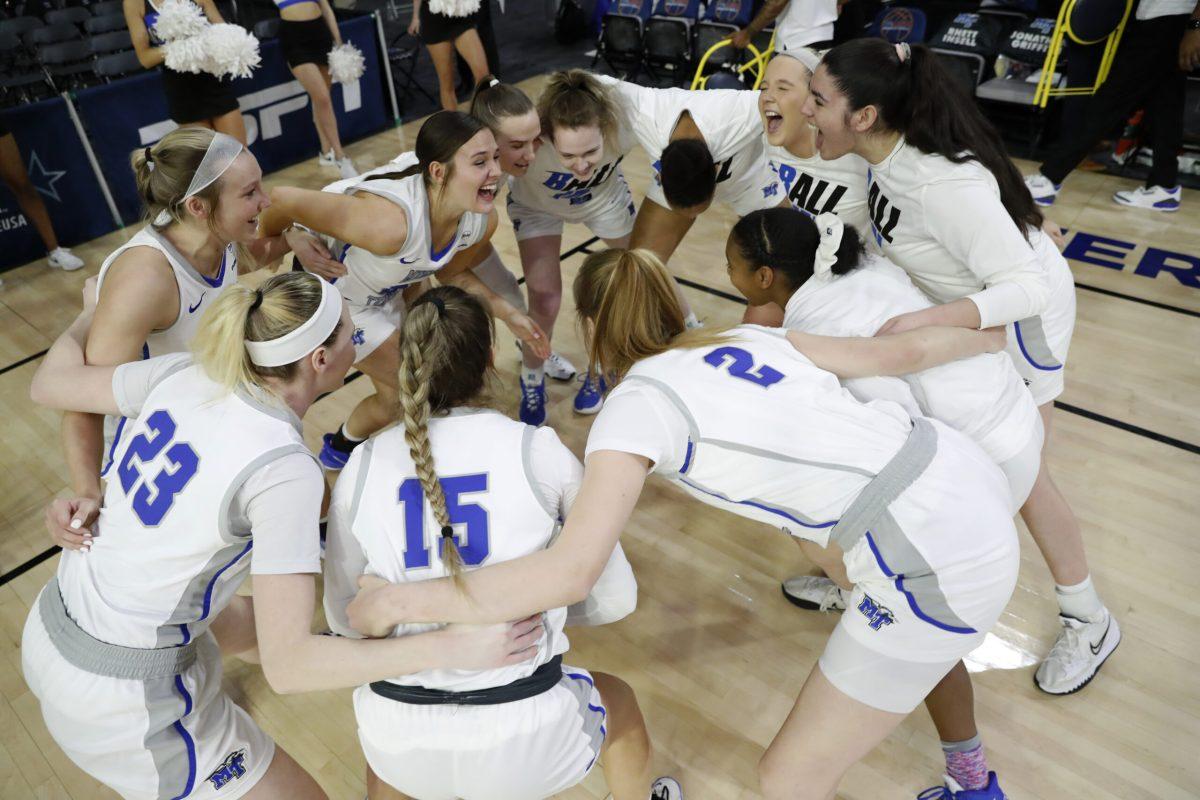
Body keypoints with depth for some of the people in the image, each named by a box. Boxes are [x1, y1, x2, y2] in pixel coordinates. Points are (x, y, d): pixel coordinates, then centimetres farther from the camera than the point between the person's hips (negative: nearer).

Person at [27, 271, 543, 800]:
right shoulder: (284, 470, -29)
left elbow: (49, 385, 7)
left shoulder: (185, 374, -10)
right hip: (122, 702, -8)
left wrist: (92, 314, 26)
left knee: (250, 623, 35)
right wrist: (454, 648, -29)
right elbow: (287, 665, -29)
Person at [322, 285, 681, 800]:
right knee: (618, 700, 32)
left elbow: (341, 618, 7)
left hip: (398, 748, 3)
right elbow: (616, 599, -2)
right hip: (523, 745, -2)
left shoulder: (361, 468, -4)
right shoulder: (539, 452, -11)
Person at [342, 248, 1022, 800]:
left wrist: (396, 601, -9)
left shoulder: (639, 402, -9)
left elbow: (569, 573, -19)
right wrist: (990, 336, 35)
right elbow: (899, 352, 15)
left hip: (944, 565, -9)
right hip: (970, 476, 9)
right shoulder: (751, 337, 11)